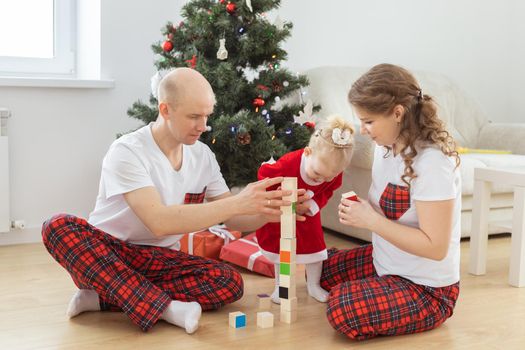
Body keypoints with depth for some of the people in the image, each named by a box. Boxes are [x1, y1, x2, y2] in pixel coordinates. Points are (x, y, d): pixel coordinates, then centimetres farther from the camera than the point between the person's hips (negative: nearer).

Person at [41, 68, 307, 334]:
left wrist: (267, 213, -20)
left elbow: (232, 219, 3)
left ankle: (102, 296, -18)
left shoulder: (203, 156, 0)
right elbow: (159, 222, -32)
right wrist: (237, 203, -35)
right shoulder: (127, 152, -19)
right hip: (105, 254, -4)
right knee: (59, 226, -33)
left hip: (160, 260, 4)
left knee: (230, 282, -21)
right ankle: (164, 307, -33)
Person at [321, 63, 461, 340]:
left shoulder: (432, 161, -27)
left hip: (427, 289, -9)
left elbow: (435, 247, -28)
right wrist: (359, 209, -12)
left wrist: (371, 220, -27)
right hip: (385, 263, 9)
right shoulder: (386, 147, -1)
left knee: (342, 310, -28)